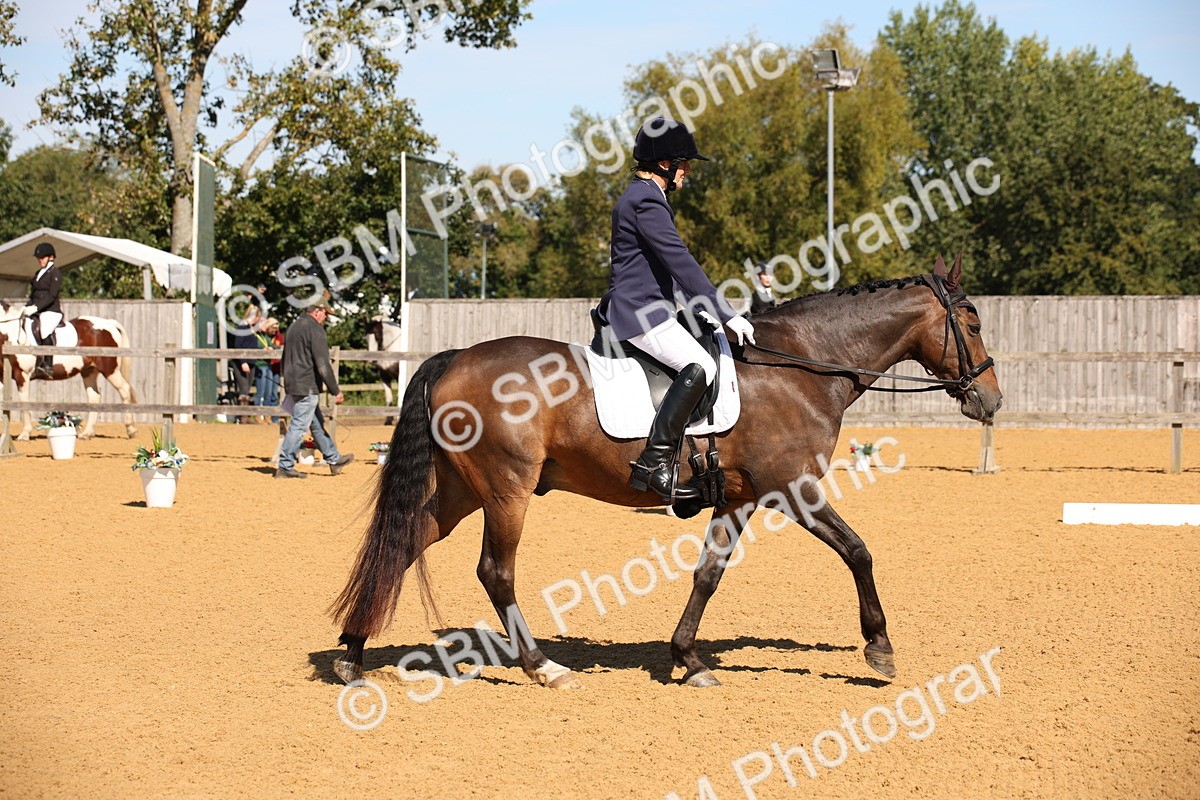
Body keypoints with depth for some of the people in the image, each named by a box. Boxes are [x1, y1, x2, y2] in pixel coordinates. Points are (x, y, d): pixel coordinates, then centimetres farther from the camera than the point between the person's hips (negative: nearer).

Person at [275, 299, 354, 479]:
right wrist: (335, 391, -12)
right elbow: (323, 365, -17)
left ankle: (334, 459, 27)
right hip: (307, 387, -10)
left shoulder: (294, 326, 15)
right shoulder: (315, 329, -14)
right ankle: (285, 467, -4)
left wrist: (288, 383, 30)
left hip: (292, 384, 10)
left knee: (317, 423, 17)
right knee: (299, 426, -6)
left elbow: (285, 359, 23)